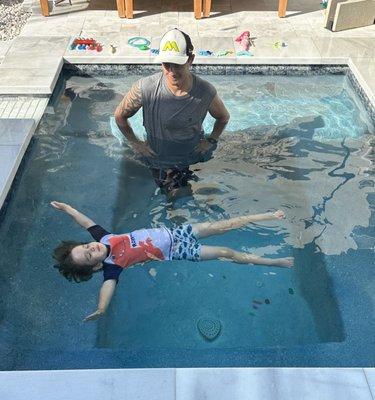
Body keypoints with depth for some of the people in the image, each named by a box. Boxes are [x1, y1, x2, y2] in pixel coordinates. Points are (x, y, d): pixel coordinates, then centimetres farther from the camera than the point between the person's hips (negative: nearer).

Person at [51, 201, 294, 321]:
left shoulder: (103, 240, -5)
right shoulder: (111, 267, -19)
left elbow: (87, 222, 8)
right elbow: (108, 285, -36)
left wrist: (65, 207, 6)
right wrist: (100, 310, -53)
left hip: (171, 232, 4)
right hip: (174, 252, -4)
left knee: (223, 226, -3)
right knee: (226, 253, -4)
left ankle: (270, 216, 11)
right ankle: (274, 262, 12)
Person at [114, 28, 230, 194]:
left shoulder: (206, 92, -25)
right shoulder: (145, 88, -29)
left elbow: (223, 117, -1)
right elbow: (120, 116, -10)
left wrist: (211, 141, -8)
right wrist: (135, 143, -7)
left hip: (194, 158, 1)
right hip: (157, 159, -1)